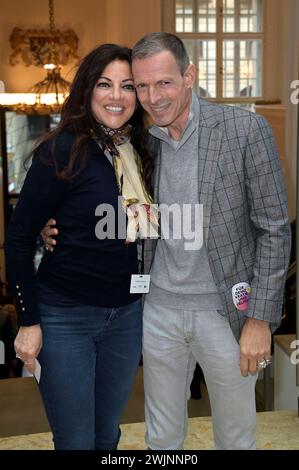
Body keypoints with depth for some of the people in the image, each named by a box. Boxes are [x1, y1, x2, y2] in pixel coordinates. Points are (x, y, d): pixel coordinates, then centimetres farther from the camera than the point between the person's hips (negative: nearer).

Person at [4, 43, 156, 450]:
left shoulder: (139, 153, 4)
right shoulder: (64, 151, -14)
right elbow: (19, 238, -12)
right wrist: (29, 321, -12)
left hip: (127, 315, 6)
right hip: (64, 317, -5)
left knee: (108, 435, 20)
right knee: (76, 441, 8)